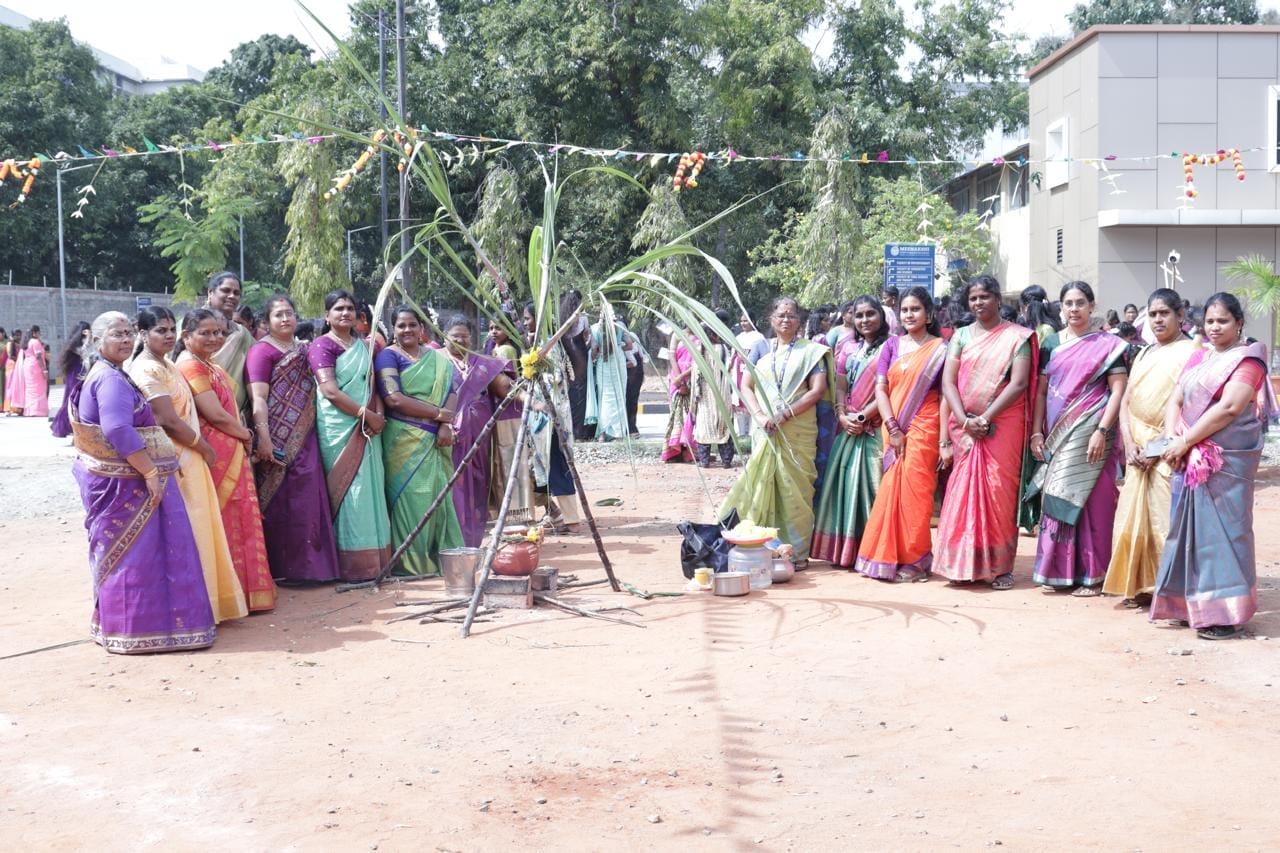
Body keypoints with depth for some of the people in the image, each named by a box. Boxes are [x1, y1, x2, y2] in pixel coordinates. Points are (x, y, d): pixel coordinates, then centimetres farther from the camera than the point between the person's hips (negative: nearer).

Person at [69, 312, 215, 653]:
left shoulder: (103, 375, 16)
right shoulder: (111, 379, -18)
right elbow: (119, 431, -30)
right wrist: (151, 473, -25)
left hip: (119, 480, 11)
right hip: (125, 483, -11)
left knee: (120, 555, 17)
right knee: (133, 555, -5)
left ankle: (117, 624, 26)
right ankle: (133, 629, 1)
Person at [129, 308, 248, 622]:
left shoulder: (166, 366, 16)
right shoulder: (147, 369, -14)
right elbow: (168, 421, -19)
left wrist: (200, 447, 7)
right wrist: (204, 447, -7)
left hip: (189, 461, 10)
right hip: (173, 463, -10)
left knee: (196, 532, 13)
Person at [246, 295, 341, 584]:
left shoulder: (302, 349, 17)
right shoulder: (262, 350, -4)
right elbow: (258, 398, -13)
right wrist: (263, 438, -22)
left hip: (304, 438, 7)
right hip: (279, 439, -7)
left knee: (306, 498, 5)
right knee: (281, 499, -4)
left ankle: (307, 565, 11)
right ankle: (283, 568, 1)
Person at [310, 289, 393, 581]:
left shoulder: (365, 346, 17)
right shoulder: (322, 346, -4)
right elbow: (330, 391, -13)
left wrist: (379, 414, -4)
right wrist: (368, 415, -13)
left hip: (366, 428, 6)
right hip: (338, 428, -6)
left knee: (370, 488, 4)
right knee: (349, 490, -8)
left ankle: (373, 561, 9)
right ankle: (351, 565, -4)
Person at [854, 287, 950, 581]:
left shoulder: (940, 349, 1)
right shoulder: (892, 345, 11)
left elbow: (945, 396, -4)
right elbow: (881, 389, 6)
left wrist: (944, 441, -11)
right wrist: (892, 428, -7)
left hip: (923, 429, -4)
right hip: (892, 429, 4)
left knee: (914, 491, -5)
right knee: (890, 490, 4)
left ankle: (914, 560, 5)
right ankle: (888, 557, 13)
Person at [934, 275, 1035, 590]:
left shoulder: (1017, 336, 2)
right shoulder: (961, 336, 11)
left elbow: (1018, 384, -8)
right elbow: (948, 382, 3)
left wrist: (986, 418, -16)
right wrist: (964, 420, -12)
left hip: (1003, 425, -3)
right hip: (965, 427, 3)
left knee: (999, 491, -4)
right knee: (964, 490, 1)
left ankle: (1000, 566, 3)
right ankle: (963, 563, 8)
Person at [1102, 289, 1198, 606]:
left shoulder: (1190, 352, -3)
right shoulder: (1144, 355, 18)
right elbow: (1126, 402, 13)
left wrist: (1158, 447, -16)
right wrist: (1129, 444, -2)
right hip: (1138, 450, 6)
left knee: (1166, 520, -8)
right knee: (1133, 518, 5)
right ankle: (1140, 586, 13)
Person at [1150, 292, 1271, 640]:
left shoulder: (1248, 359, -4)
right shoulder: (1199, 357, 17)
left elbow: (1229, 407, -16)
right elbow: (1176, 400, 12)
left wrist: (1185, 441, -15)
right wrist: (1172, 436, -8)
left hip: (1227, 459, -7)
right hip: (1191, 460, 7)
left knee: (1221, 528, -6)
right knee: (1190, 526, 8)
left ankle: (1226, 612, 0)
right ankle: (1192, 604, 17)